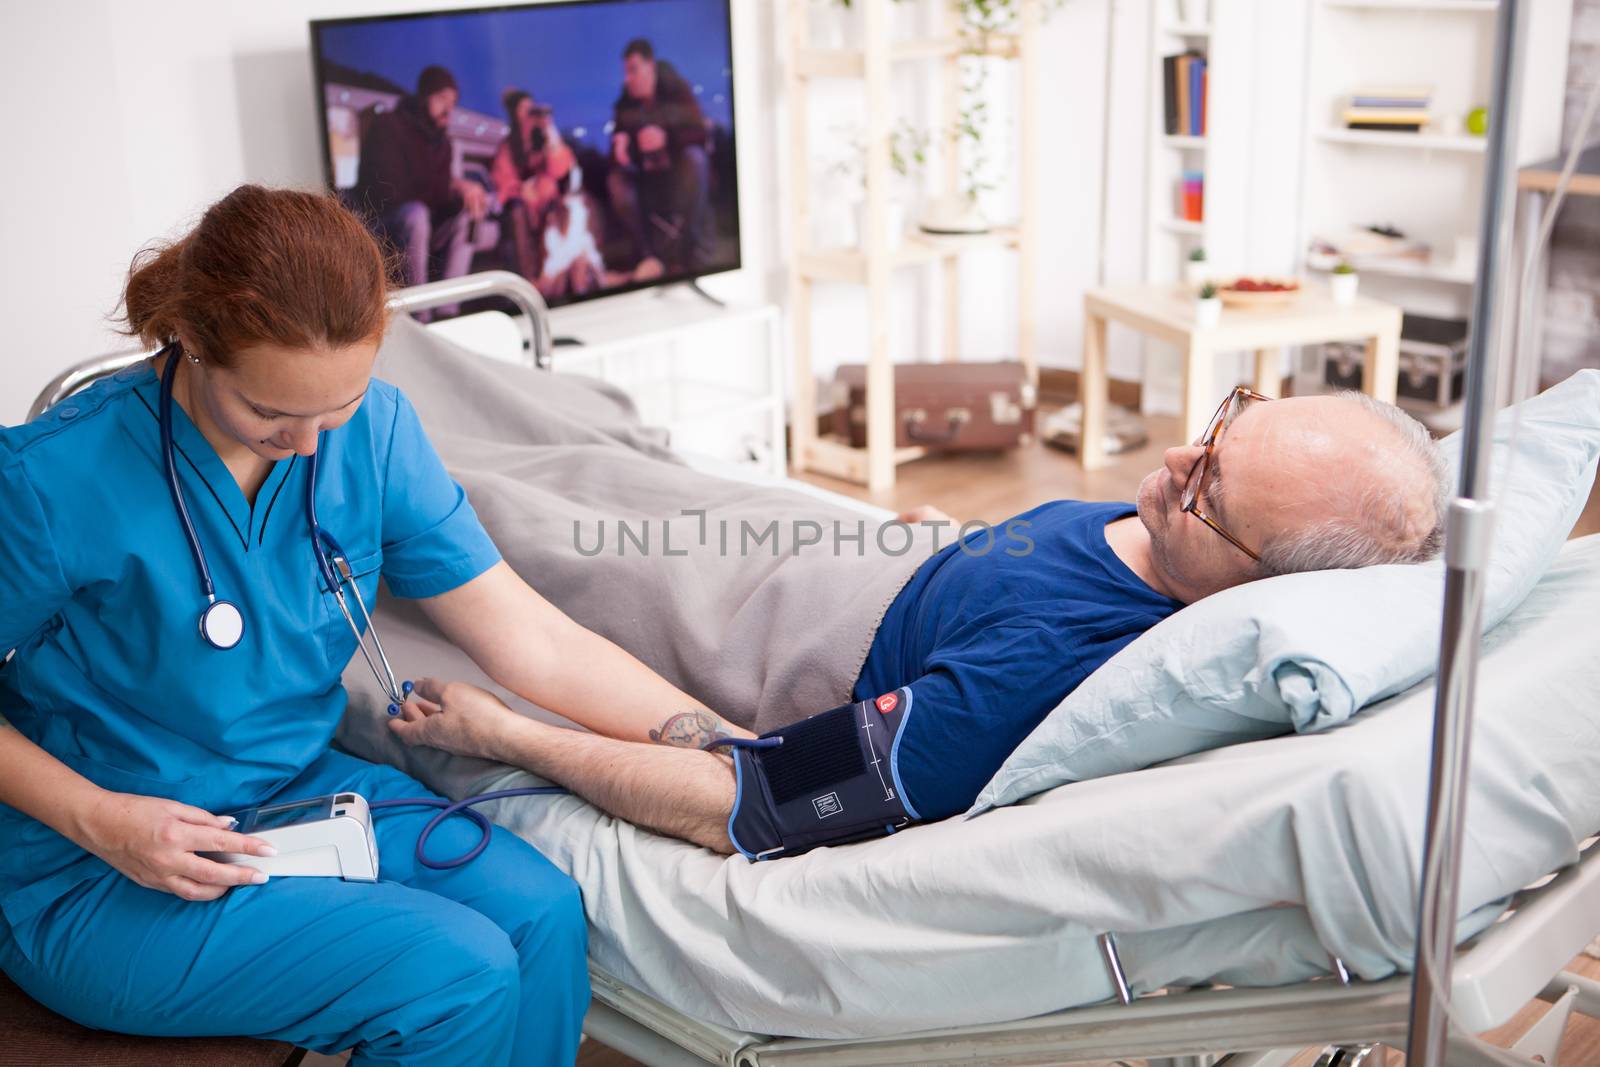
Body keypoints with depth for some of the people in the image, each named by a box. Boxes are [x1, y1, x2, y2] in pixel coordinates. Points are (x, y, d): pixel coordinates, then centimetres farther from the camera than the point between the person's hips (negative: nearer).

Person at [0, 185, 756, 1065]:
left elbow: (537, 646, -7)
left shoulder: (372, 430, -7)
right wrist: (99, 820, -21)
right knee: (456, 974, -23)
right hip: (93, 880, -4)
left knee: (543, 912, -20)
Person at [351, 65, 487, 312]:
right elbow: (392, 191, -25)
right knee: (416, 212, -34)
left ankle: (447, 310, -16)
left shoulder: (440, 140, 9)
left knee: (466, 216, -9)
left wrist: (465, 194, -21)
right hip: (378, 224, -8)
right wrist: (454, 186, -27)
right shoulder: (388, 127, -14)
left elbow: (441, 193, 3)